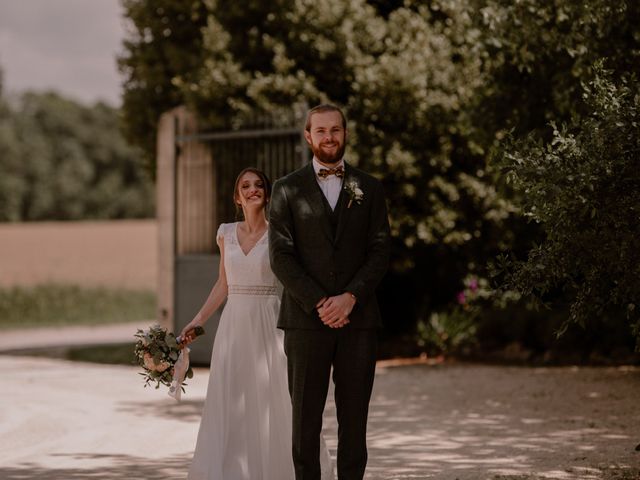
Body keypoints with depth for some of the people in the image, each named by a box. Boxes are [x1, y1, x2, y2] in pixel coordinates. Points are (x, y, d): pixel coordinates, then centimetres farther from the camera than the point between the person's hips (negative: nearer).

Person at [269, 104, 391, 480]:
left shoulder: (369, 189, 11)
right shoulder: (287, 189, 7)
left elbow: (380, 252, 5)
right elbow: (281, 256, -1)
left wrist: (349, 298, -10)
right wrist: (319, 303, -11)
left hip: (358, 319, 1)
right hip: (306, 320, -1)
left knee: (354, 417, 2)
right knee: (306, 417, 0)